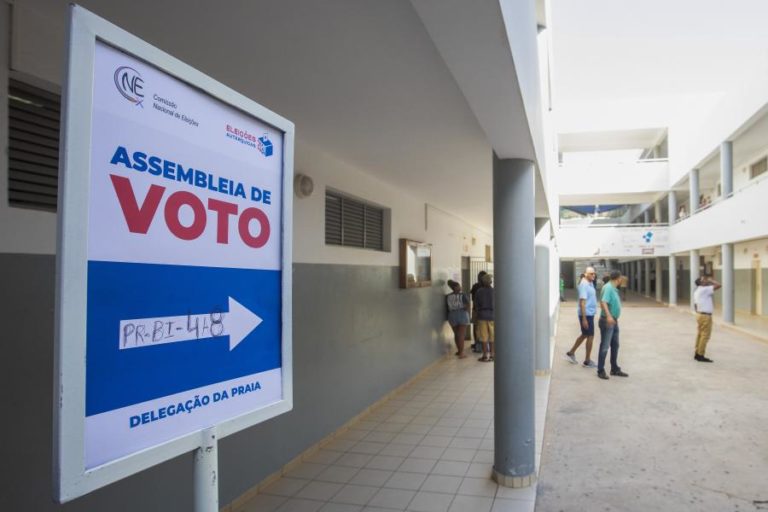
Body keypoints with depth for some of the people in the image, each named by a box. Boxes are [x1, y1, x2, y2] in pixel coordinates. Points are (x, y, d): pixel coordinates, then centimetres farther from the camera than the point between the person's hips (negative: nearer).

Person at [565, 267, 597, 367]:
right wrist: (584, 318, -25)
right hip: (586, 314, -10)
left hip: (590, 314, 10)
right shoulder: (584, 285, -18)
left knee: (584, 335, 18)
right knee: (590, 336, -2)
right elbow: (582, 302, -22)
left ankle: (571, 353, 29)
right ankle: (587, 361, 9)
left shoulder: (590, 284, 12)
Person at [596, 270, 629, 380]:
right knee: (604, 346, -4)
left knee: (615, 345, 15)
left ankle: (615, 369, 26)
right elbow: (603, 302, -30)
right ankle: (601, 370, 4)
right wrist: (608, 316, -41)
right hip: (607, 321, -10)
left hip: (614, 321, 10)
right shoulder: (608, 287, -17)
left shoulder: (614, 289, 13)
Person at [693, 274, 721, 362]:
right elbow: (718, 285, -20)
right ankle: (700, 355, -3)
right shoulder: (704, 290, -15)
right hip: (705, 316, -10)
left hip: (700, 314, 10)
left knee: (700, 334, 13)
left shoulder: (697, 291, 13)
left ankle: (697, 354, 17)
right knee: (705, 336, -5)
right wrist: (710, 279, -7)